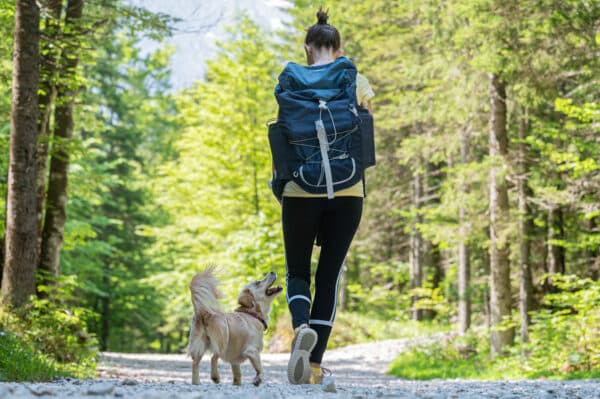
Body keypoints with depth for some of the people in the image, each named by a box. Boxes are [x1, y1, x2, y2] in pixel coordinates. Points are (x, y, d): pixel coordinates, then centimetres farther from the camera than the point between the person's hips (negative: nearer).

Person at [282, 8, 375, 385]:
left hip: (303, 189, -1)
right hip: (347, 191, 1)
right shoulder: (358, 83, 3)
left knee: (298, 271, 10)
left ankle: (302, 328, -21)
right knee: (330, 274, 8)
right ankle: (316, 364, 4)